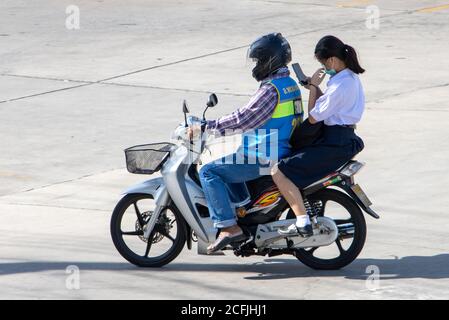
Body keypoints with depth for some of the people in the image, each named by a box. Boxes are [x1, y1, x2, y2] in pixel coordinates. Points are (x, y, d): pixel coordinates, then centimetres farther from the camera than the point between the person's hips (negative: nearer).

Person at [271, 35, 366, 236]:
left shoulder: (340, 85, -21)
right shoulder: (351, 78, 10)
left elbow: (313, 118, -16)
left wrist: (313, 87, -7)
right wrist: (315, 88, 8)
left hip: (334, 144, -11)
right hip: (346, 139, 11)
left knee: (279, 172, -16)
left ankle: (302, 222, -22)